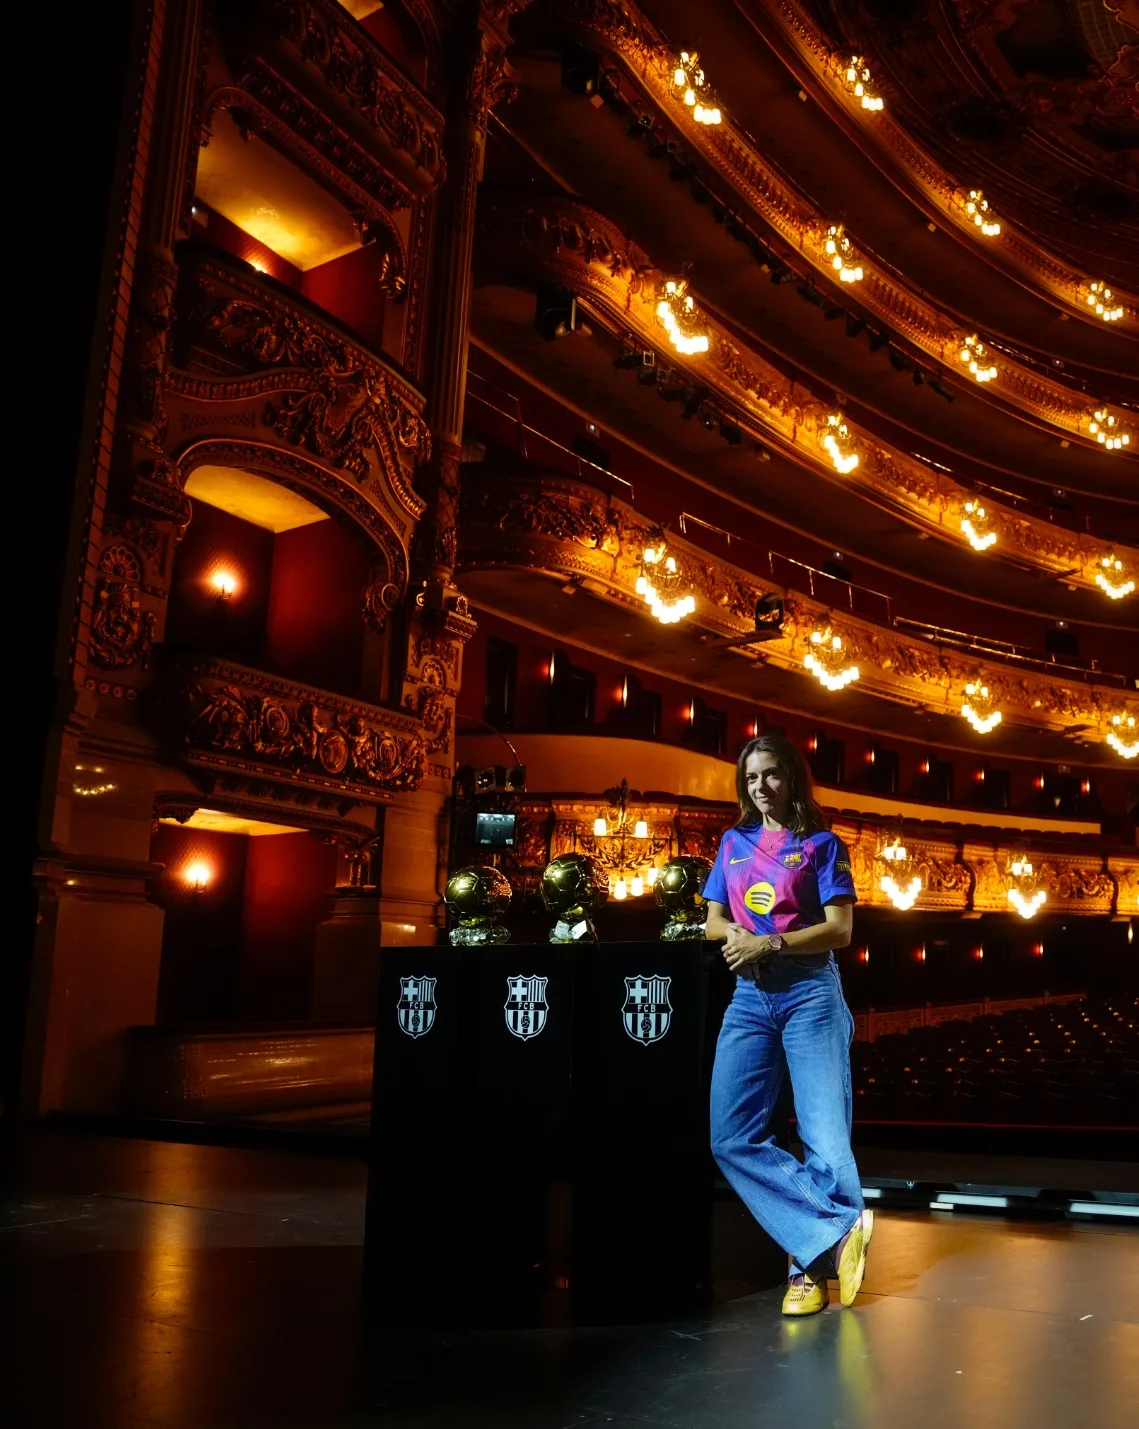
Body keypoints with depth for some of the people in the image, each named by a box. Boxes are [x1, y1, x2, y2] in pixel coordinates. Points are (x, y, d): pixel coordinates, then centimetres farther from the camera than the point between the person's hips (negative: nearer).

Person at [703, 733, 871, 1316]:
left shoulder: (821, 844, 3)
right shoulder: (734, 842, 15)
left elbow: (839, 929, -5)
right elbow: (712, 921, 16)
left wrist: (770, 943, -15)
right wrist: (733, 934, -7)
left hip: (810, 992, -4)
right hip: (749, 998, 4)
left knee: (824, 1137, -5)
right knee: (732, 1138, -7)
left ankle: (812, 1265, 8)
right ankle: (837, 1235, -5)